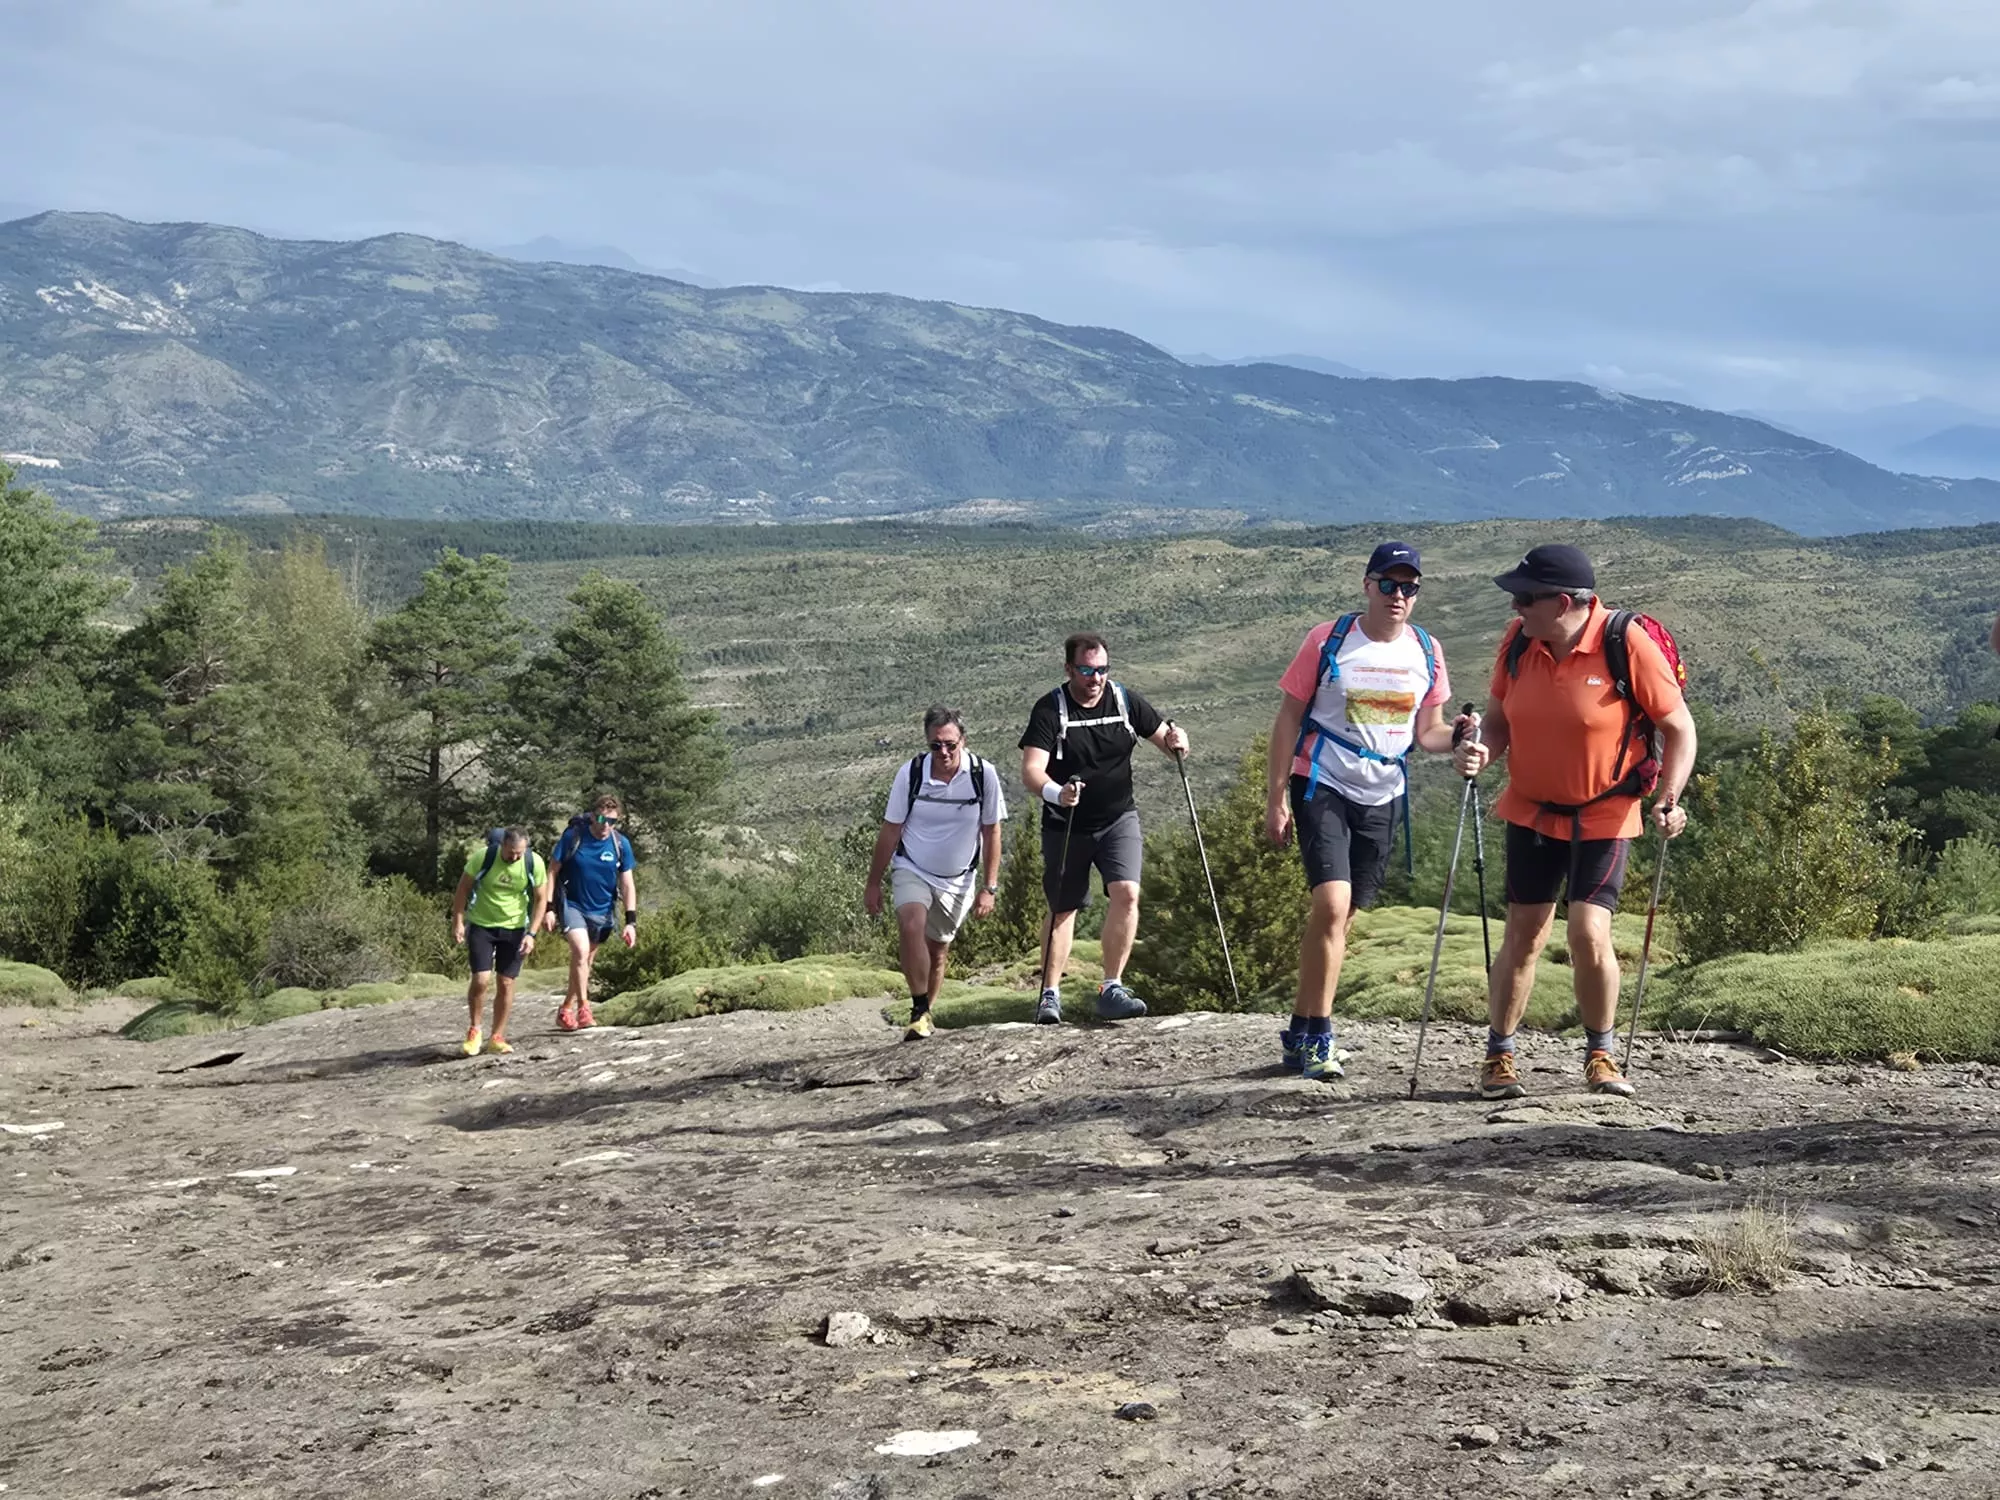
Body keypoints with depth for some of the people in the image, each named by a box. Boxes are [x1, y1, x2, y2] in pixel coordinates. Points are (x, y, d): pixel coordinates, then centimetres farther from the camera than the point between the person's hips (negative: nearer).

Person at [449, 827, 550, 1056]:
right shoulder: (483, 856, -19)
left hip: (515, 927, 2)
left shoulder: (535, 863, -15)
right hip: (481, 924, -2)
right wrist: (458, 921, -10)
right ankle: (475, 1030, 10)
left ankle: (497, 1037, 15)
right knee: (481, 979, -12)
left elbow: (541, 898, -3)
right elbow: (463, 888, -6)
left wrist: (531, 933, -10)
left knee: (506, 983, 1)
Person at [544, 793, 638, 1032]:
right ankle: (583, 1008, -19)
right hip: (571, 904, -3)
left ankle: (566, 1010, 28)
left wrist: (631, 921, -8)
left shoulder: (621, 844, -8)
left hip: (601, 911, 3)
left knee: (585, 961, 12)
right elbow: (553, 871, -6)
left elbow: (627, 885, -2)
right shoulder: (573, 836, -14)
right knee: (581, 950, -24)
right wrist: (549, 908, -11)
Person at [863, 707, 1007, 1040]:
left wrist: (989, 888, -3)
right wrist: (873, 884, -2)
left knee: (937, 951, 8)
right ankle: (920, 1012, -21)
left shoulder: (983, 775, -14)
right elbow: (890, 831, -6)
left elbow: (991, 833, -3)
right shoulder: (910, 774, -15)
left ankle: (926, 1014, 30)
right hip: (913, 871, -1)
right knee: (911, 925, -28)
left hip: (959, 879, 2)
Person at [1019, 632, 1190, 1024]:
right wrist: (1055, 792, -44)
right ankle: (1050, 994, 18)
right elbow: (1031, 769, -23)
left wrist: (1176, 741, -19)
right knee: (1062, 910, 6)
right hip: (1066, 825, -2)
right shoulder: (1050, 710, -12)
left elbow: (1164, 738, 6)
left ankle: (1111, 990, -13)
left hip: (1119, 819, 2)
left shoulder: (1125, 701, -2)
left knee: (1126, 893, -17)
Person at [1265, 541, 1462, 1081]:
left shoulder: (1426, 652, 5)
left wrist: (1459, 738, -12)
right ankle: (1316, 1037, -11)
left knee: (1340, 915, 9)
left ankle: (1301, 1032, 21)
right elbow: (1288, 719, -2)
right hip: (1322, 788, -4)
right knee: (1332, 904, -19)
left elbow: (1426, 731, 12)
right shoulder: (1327, 641, -6)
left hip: (1382, 798, 4)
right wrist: (1275, 799, -6)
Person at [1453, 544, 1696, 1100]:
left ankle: (1600, 1054, 11)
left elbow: (1679, 729, -8)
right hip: (1532, 811, 3)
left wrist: (1669, 799, -20)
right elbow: (1499, 718, 7)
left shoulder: (1628, 644, -18)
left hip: (1605, 817, -3)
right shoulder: (1519, 639, -5)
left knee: (1590, 934, -12)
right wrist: (1481, 752, -15)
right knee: (1524, 935, 4)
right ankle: (1499, 1055, 18)